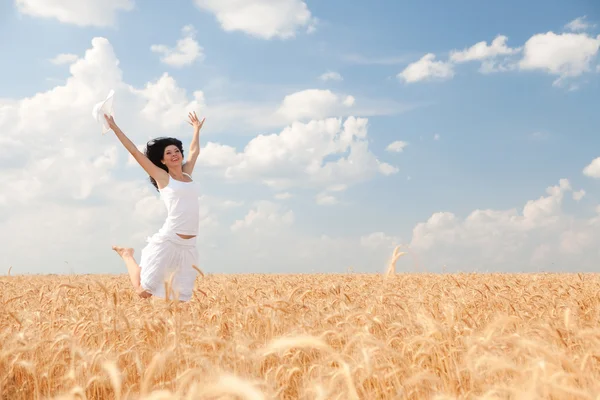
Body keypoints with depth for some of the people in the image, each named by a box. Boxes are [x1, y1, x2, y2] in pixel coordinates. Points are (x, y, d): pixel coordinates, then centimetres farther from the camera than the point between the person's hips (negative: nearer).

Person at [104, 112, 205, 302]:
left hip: (189, 246, 5)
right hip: (167, 242, -5)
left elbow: (194, 151, 34)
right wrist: (115, 128, 6)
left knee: (182, 300, -2)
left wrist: (197, 129, 45)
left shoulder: (187, 174, 17)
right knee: (143, 292, 3)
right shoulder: (162, 177, 3)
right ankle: (127, 255, 28)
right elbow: (135, 152, 4)